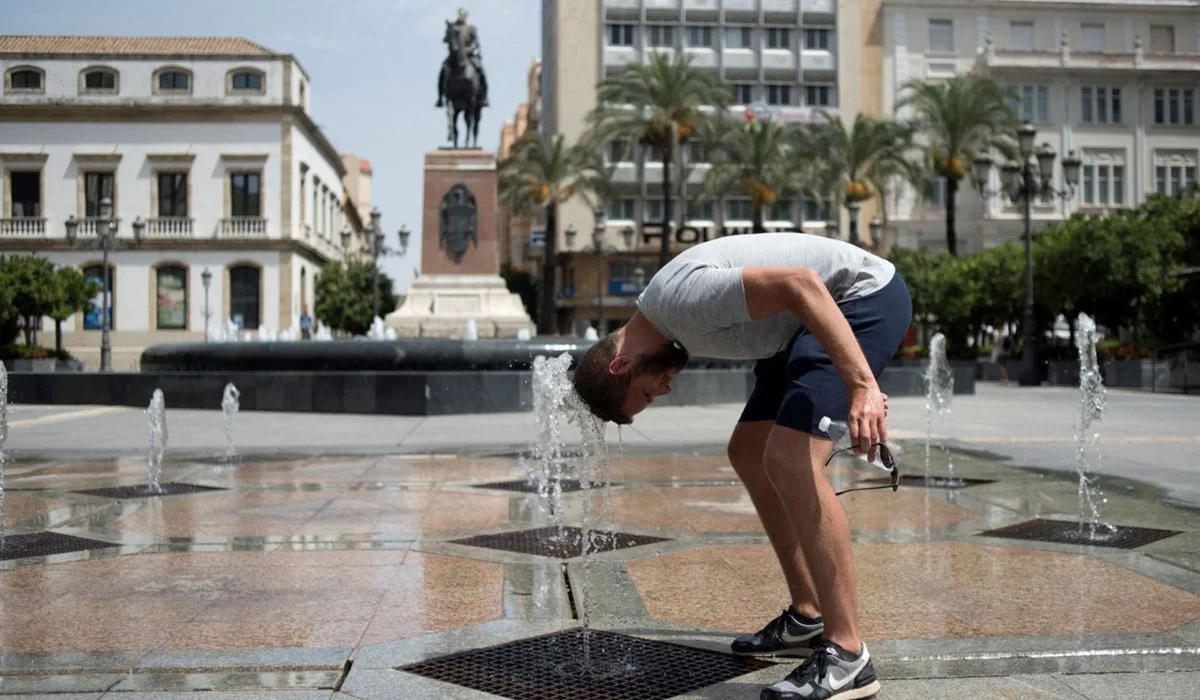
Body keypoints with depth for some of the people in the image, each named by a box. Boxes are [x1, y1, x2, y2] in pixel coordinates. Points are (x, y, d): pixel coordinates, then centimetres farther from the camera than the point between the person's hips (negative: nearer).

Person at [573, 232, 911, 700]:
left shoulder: (683, 299, -24)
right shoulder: (664, 314, 7)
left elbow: (801, 284, -31)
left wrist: (862, 386, -34)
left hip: (865, 295, -10)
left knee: (788, 461, -22)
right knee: (747, 453, 12)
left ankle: (846, 654, -17)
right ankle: (808, 618, 18)